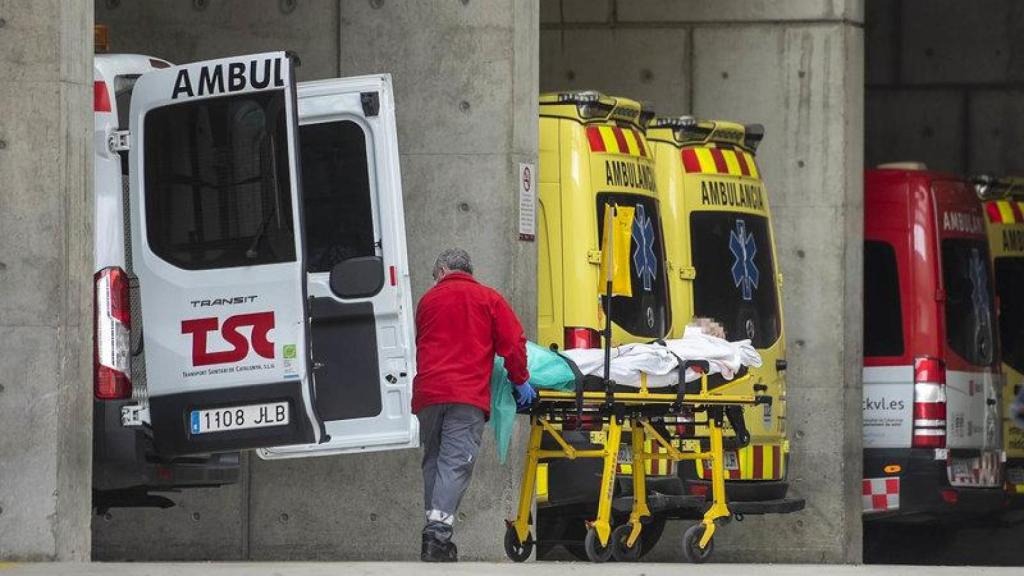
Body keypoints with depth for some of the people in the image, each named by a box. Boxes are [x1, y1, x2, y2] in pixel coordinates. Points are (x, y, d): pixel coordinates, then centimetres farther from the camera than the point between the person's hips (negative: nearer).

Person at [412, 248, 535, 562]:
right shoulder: (489, 299, 11)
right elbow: (513, 342, 3)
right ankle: (439, 530, -26)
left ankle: (434, 536, 11)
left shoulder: (428, 300, 20)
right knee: (456, 463, -11)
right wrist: (520, 380, 13)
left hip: (427, 393, 3)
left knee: (433, 462, 13)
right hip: (468, 395, -3)